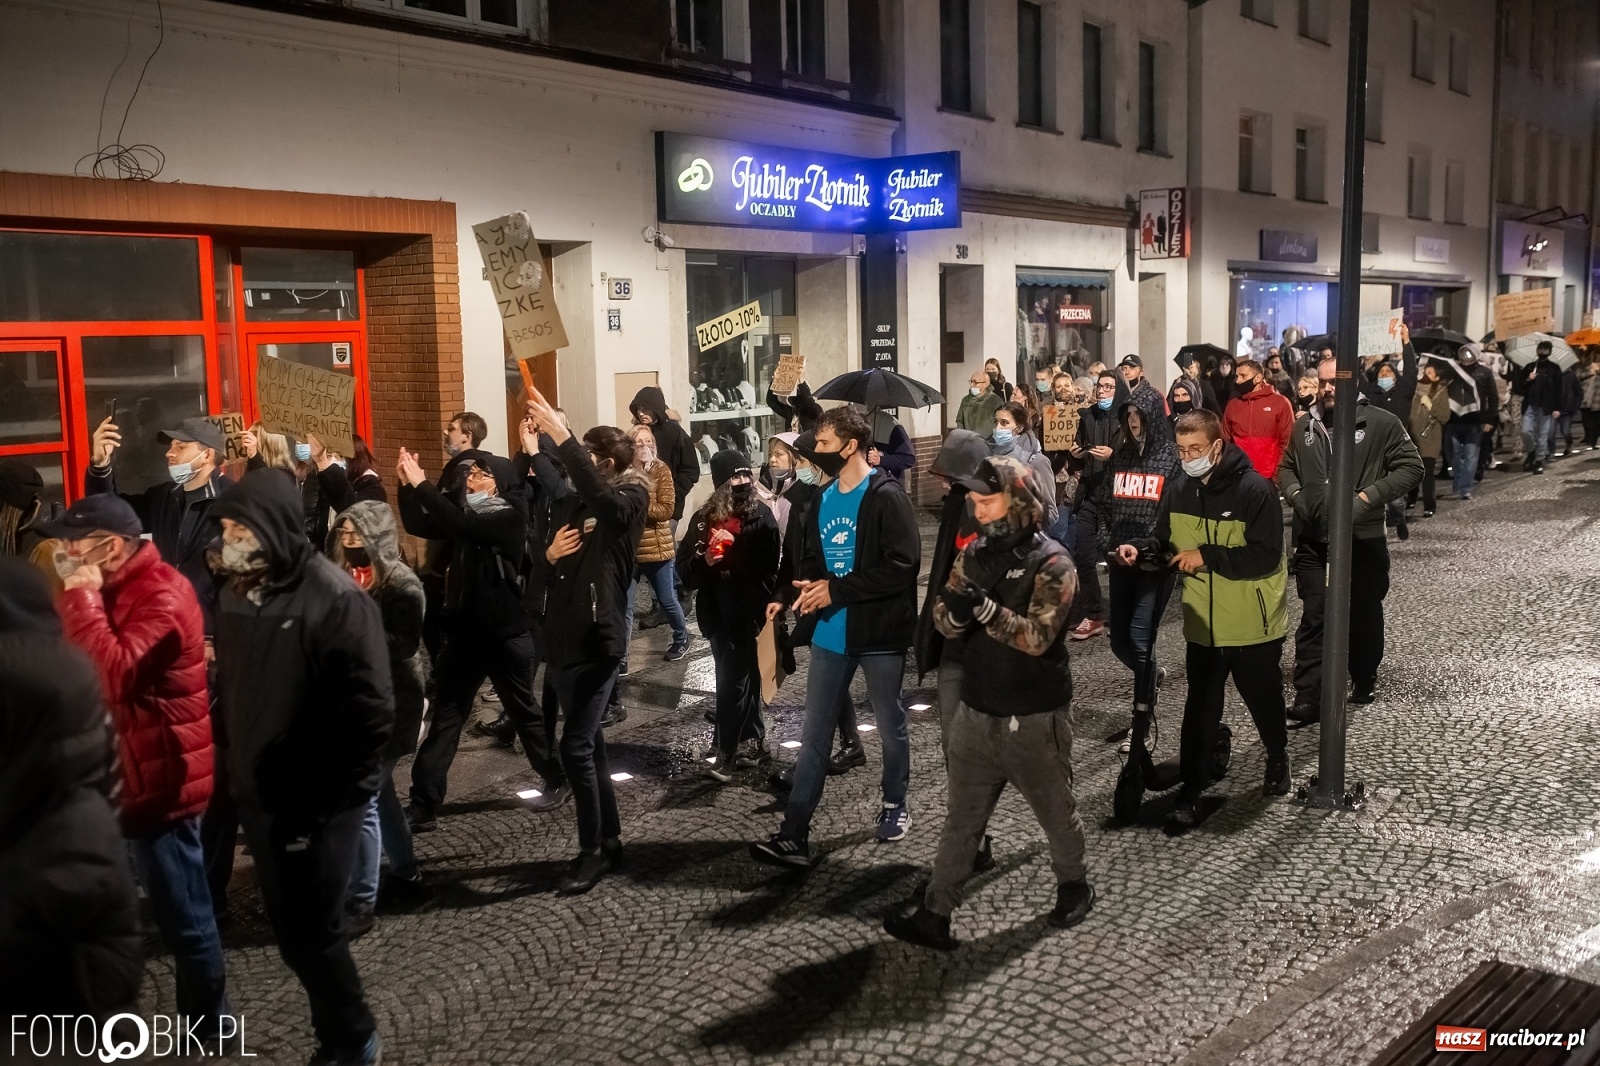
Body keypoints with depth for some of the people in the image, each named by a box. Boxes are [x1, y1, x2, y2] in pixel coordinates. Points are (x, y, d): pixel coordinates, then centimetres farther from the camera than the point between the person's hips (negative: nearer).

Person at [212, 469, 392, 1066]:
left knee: (311, 931, 1)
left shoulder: (336, 601, -17)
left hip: (317, 803, -7)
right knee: (292, 929, 14)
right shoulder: (236, 593, 5)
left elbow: (370, 711, -19)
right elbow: (232, 689, 15)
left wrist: (326, 796, -16)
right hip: (259, 796, 7)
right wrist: (238, 770, 8)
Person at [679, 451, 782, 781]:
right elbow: (685, 567, 0)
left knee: (732, 681, -4)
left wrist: (765, 606, -17)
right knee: (742, 677, 15)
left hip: (748, 613, -4)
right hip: (717, 612, 4)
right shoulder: (704, 519, 4)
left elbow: (771, 569, -6)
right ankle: (751, 743, 27)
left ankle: (726, 754, 2)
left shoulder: (762, 517, -4)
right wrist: (704, 560, -19)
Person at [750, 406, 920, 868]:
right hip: (830, 635, 6)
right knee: (814, 735, 5)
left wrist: (837, 589, -20)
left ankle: (895, 805, 36)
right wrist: (808, 584, -6)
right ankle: (794, 834, 8)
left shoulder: (886, 498, -14)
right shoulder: (823, 500, 10)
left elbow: (902, 565, -21)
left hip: (879, 633, -6)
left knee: (890, 728, 14)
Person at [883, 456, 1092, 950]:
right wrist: (955, 609, -26)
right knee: (960, 818, 9)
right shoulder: (973, 553, 3)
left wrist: (983, 606, -37)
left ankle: (1075, 886, 40)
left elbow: (1037, 635, -25)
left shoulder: (1051, 562, -15)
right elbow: (944, 621, -3)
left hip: (1035, 718, -5)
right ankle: (934, 915, 14)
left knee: (1056, 811, 16)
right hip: (977, 712, 5)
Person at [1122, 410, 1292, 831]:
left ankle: (1278, 759, 45)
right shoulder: (1180, 491, 1)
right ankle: (1191, 792, 11)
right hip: (1203, 623, 4)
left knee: (1264, 700, 18)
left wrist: (1207, 555, -24)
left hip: (1253, 624, -4)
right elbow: (1164, 542, 12)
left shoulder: (1255, 489, -19)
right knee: (1200, 709, 5)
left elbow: (1264, 557, -23)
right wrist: (1141, 550, -10)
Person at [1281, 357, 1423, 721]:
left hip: (1363, 538, -2)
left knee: (1364, 613, 14)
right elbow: (1286, 467, 19)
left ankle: (1364, 681, 35)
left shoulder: (1381, 423, -6)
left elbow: (1411, 466, -6)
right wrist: (1295, 493, -2)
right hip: (1312, 537, 2)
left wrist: (1368, 497, -15)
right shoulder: (1304, 425, 7)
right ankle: (1308, 697, -4)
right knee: (1313, 616, -2)